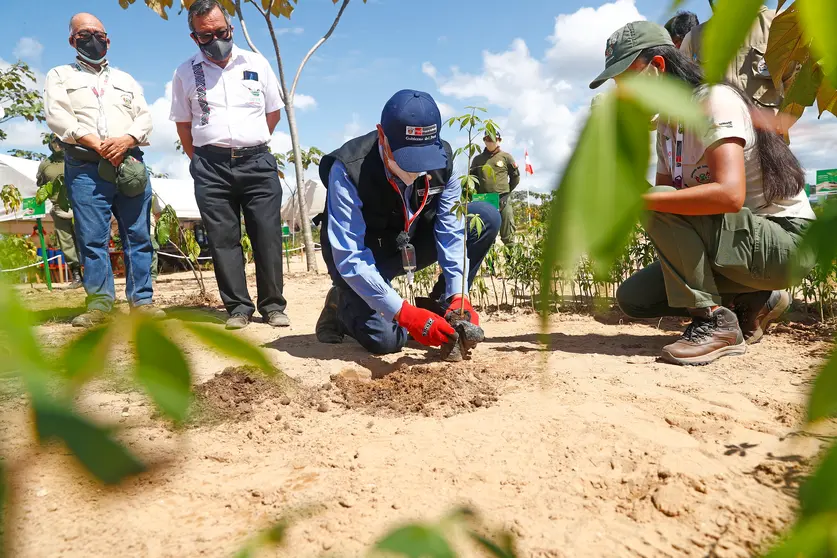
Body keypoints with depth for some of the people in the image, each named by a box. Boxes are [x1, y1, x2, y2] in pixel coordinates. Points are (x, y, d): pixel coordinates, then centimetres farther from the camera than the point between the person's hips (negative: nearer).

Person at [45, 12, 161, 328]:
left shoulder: (126, 80, 25)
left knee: (138, 235, -2)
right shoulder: (60, 76, 16)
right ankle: (99, 303, -1)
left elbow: (144, 117, 11)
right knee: (92, 238, -6)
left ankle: (141, 301, 2)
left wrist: (125, 140, -10)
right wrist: (98, 144, -14)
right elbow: (57, 116, -1)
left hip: (130, 164, 2)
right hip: (85, 167, -2)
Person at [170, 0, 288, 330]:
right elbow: (183, 124, 15)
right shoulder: (186, 74, 8)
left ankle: (272, 305, 7)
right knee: (223, 239, 0)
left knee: (267, 235, -2)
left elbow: (273, 113, 15)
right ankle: (238, 307, 8)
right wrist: (201, 161, 12)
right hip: (211, 168, 1)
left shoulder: (256, 64, 8)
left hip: (257, 162, 0)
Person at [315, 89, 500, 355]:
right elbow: (349, 259, -35)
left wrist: (457, 297, -28)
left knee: (487, 218, -15)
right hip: (362, 256, -4)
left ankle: (440, 309, -3)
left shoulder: (443, 161, -20)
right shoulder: (348, 171, -33)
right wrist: (405, 313, -42)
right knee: (385, 339, -26)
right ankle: (342, 305, 10)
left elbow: (451, 232, -16)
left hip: (407, 244, 4)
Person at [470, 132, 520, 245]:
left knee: (507, 235, 0)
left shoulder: (506, 157, 4)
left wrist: (506, 191, 8)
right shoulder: (477, 159, 10)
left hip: (503, 201, -2)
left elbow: (515, 177, 10)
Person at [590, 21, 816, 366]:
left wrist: (637, 198, -33)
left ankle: (715, 322, -17)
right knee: (633, 297, 1)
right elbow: (663, 195, 7)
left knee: (660, 208, -29)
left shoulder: (714, 99, -18)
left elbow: (729, 194, -34)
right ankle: (752, 302, 10)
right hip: (738, 240, 9)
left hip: (785, 241, -8)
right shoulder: (666, 125, 8)